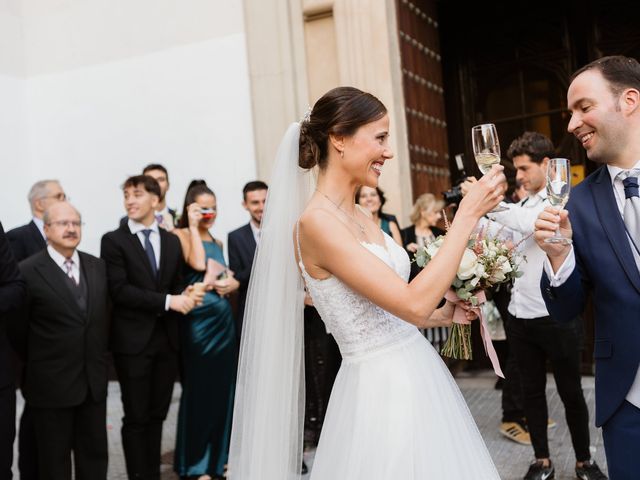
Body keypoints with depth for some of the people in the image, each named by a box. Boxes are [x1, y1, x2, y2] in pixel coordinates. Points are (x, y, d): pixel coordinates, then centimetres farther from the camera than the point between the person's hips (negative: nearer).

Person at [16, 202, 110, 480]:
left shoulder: (98, 267, 6)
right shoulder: (28, 271, -11)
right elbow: (19, 329, -5)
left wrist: (101, 358, 10)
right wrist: (34, 369, 1)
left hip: (94, 379, 5)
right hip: (51, 383, -5)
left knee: (95, 454, 15)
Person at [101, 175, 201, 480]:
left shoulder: (172, 241, 12)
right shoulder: (114, 240, -4)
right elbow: (119, 290, -14)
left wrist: (184, 297, -9)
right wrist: (167, 301, -18)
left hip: (166, 339, 4)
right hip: (133, 341, -4)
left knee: (157, 415, 13)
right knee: (136, 418, 3)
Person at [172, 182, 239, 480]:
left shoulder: (217, 242, 15)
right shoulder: (181, 234, -6)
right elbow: (197, 264, -24)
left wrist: (231, 284, -2)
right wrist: (193, 226, -16)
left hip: (224, 319, 7)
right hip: (198, 320, -7)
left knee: (223, 389, 12)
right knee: (198, 389, 2)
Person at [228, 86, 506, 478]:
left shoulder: (363, 218, 8)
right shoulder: (317, 222, -19)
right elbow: (413, 304, -25)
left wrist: (445, 315, 6)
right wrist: (467, 216, -20)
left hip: (418, 377, 9)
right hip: (380, 391, -9)